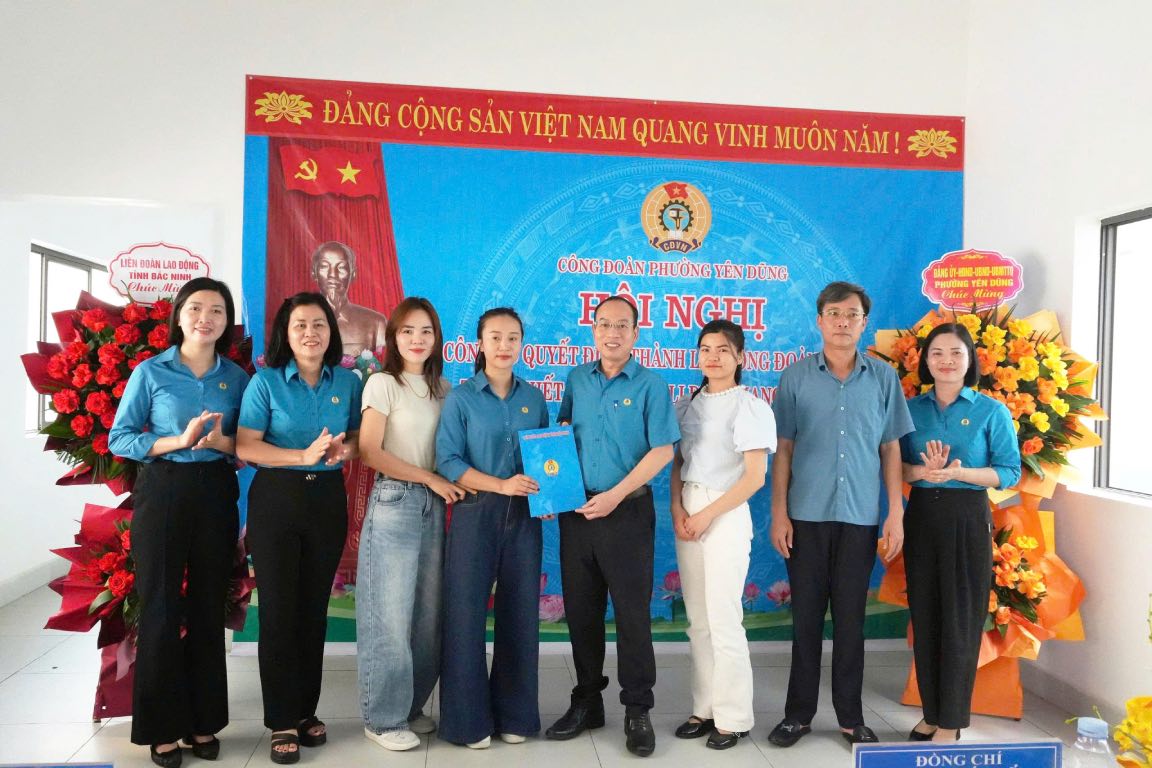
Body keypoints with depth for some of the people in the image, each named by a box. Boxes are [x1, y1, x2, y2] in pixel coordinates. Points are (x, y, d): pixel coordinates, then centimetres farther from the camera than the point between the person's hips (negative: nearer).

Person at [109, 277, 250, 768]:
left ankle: (204, 720, 23)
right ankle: (161, 726, 16)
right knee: (160, 607, 3)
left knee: (209, 607, 9)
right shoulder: (151, 372, -1)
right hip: (163, 493, -2)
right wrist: (178, 441, -16)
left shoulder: (237, 377, 5)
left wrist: (222, 442, -14)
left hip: (217, 495, 2)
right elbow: (119, 439, -3)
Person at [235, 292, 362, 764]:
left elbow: (358, 438, 10)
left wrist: (345, 451, -13)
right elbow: (245, 446, -11)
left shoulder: (348, 382, 4)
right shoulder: (266, 381, -5)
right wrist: (304, 455, -23)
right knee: (279, 608, 2)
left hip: (328, 500, 3)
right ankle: (282, 721, 14)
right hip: (276, 499, -3)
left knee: (314, 607, 11)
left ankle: (307, 711, 25)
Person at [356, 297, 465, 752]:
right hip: (394, 503, -5)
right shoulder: (383, 384, -4)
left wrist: (447, 486, -5)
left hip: (433, 505, 5)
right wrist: (431, 479, -9)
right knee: (391, 615, 0)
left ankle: (411, 706, 25)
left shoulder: (441, 387, 11)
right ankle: (384, 718, 14)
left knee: (427, 613, 9)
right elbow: (370, 453, -10)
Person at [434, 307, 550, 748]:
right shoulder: (461, 398, -3)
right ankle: (469, 719, 18)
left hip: (524, 515, 3)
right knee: (467, 613, 1)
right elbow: (446, 461, -10)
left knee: (520, 612, 9)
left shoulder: (534, 398, 8)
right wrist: (501, 484, -19)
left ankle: (514, 714, 25)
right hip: (475, 514, -3)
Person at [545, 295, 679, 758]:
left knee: (632, 614, 3)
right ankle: (586, 702, 27)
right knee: (580, 611, 12)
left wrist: (615, 495, -17)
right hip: (576, 510, 5)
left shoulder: (650, 386, -5)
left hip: (627, 512, -4)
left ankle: (637, 710, 17)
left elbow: (662, 451, -11)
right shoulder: (576, 380, 8)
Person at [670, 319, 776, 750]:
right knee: (698, 620, 11)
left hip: (726, 514, -6)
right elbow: (676, 464, 12)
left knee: (723, 619, -3)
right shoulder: (686, 405, 11)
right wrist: (677, 509, -5)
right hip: (688, 513, 6)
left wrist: (707, 516, -13)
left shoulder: (749, 407, -7)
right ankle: (705, 709, 22)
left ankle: (733, 717, 11)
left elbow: (755, 477, -11)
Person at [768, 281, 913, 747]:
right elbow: (783, 450, 1)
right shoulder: (796, 376, 1)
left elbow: (891, 450, 6)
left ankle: (851, 715, 23)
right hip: (807, 515, -1)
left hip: (860, 517, 1)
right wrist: (778, 513, -4)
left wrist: (896, 514, 1)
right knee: (806, 616, 7)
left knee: (850, 618, 9)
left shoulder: (883, 378, 5)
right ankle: (799, 712, 20)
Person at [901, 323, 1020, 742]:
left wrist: (960, 472, -20)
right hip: (921, 516, 3)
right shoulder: (912, 408, 5)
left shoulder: (991, 411, -2)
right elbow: (896, 467, 5)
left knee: (960, 618, 2)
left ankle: (951, 722, 14)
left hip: (967, 519, -3)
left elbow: (1010, 472, -5)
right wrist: (922, 471, -16)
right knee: (924, 616, 9)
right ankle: (931, 712, 24)